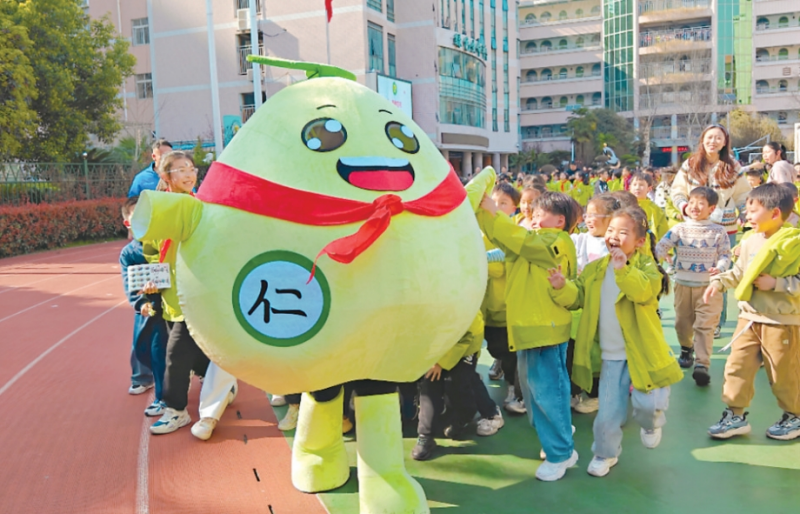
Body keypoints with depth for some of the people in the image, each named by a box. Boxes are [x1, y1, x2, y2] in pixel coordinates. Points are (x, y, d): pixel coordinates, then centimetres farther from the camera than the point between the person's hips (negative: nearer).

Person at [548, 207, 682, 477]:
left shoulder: (645, 265, -10)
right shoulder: (595, 269, 4)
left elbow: (644, 291, -30)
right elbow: (576, 296, -1)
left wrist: (624, 270, -44)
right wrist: (562, 287, -21)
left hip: (641, 352, -3)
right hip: (610, 356, 3)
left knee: (647, 402, -9)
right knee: (608, 413, 7)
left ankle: (651, 423, 29)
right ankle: (605, 453, 33)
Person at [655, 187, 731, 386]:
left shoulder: (718, 231, -1)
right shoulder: (679, 229, 0)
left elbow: (726, 254, 0)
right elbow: (661, 246, -7)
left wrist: (719, 268, -20)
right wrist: (661, 255, -28)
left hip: (708, 285, -2)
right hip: (683, 283, 2)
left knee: (705, 325, -7)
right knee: (682, 322, 15)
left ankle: (702, 365, -8)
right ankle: (686, 349, 41)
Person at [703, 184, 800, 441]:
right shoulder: (750, 241, 6)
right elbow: (739, 272, 17)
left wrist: (775, 284, -21)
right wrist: (718, 282, 4)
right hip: (749, 317, 6)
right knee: (737, 366, 5)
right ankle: (735, 415, 15)